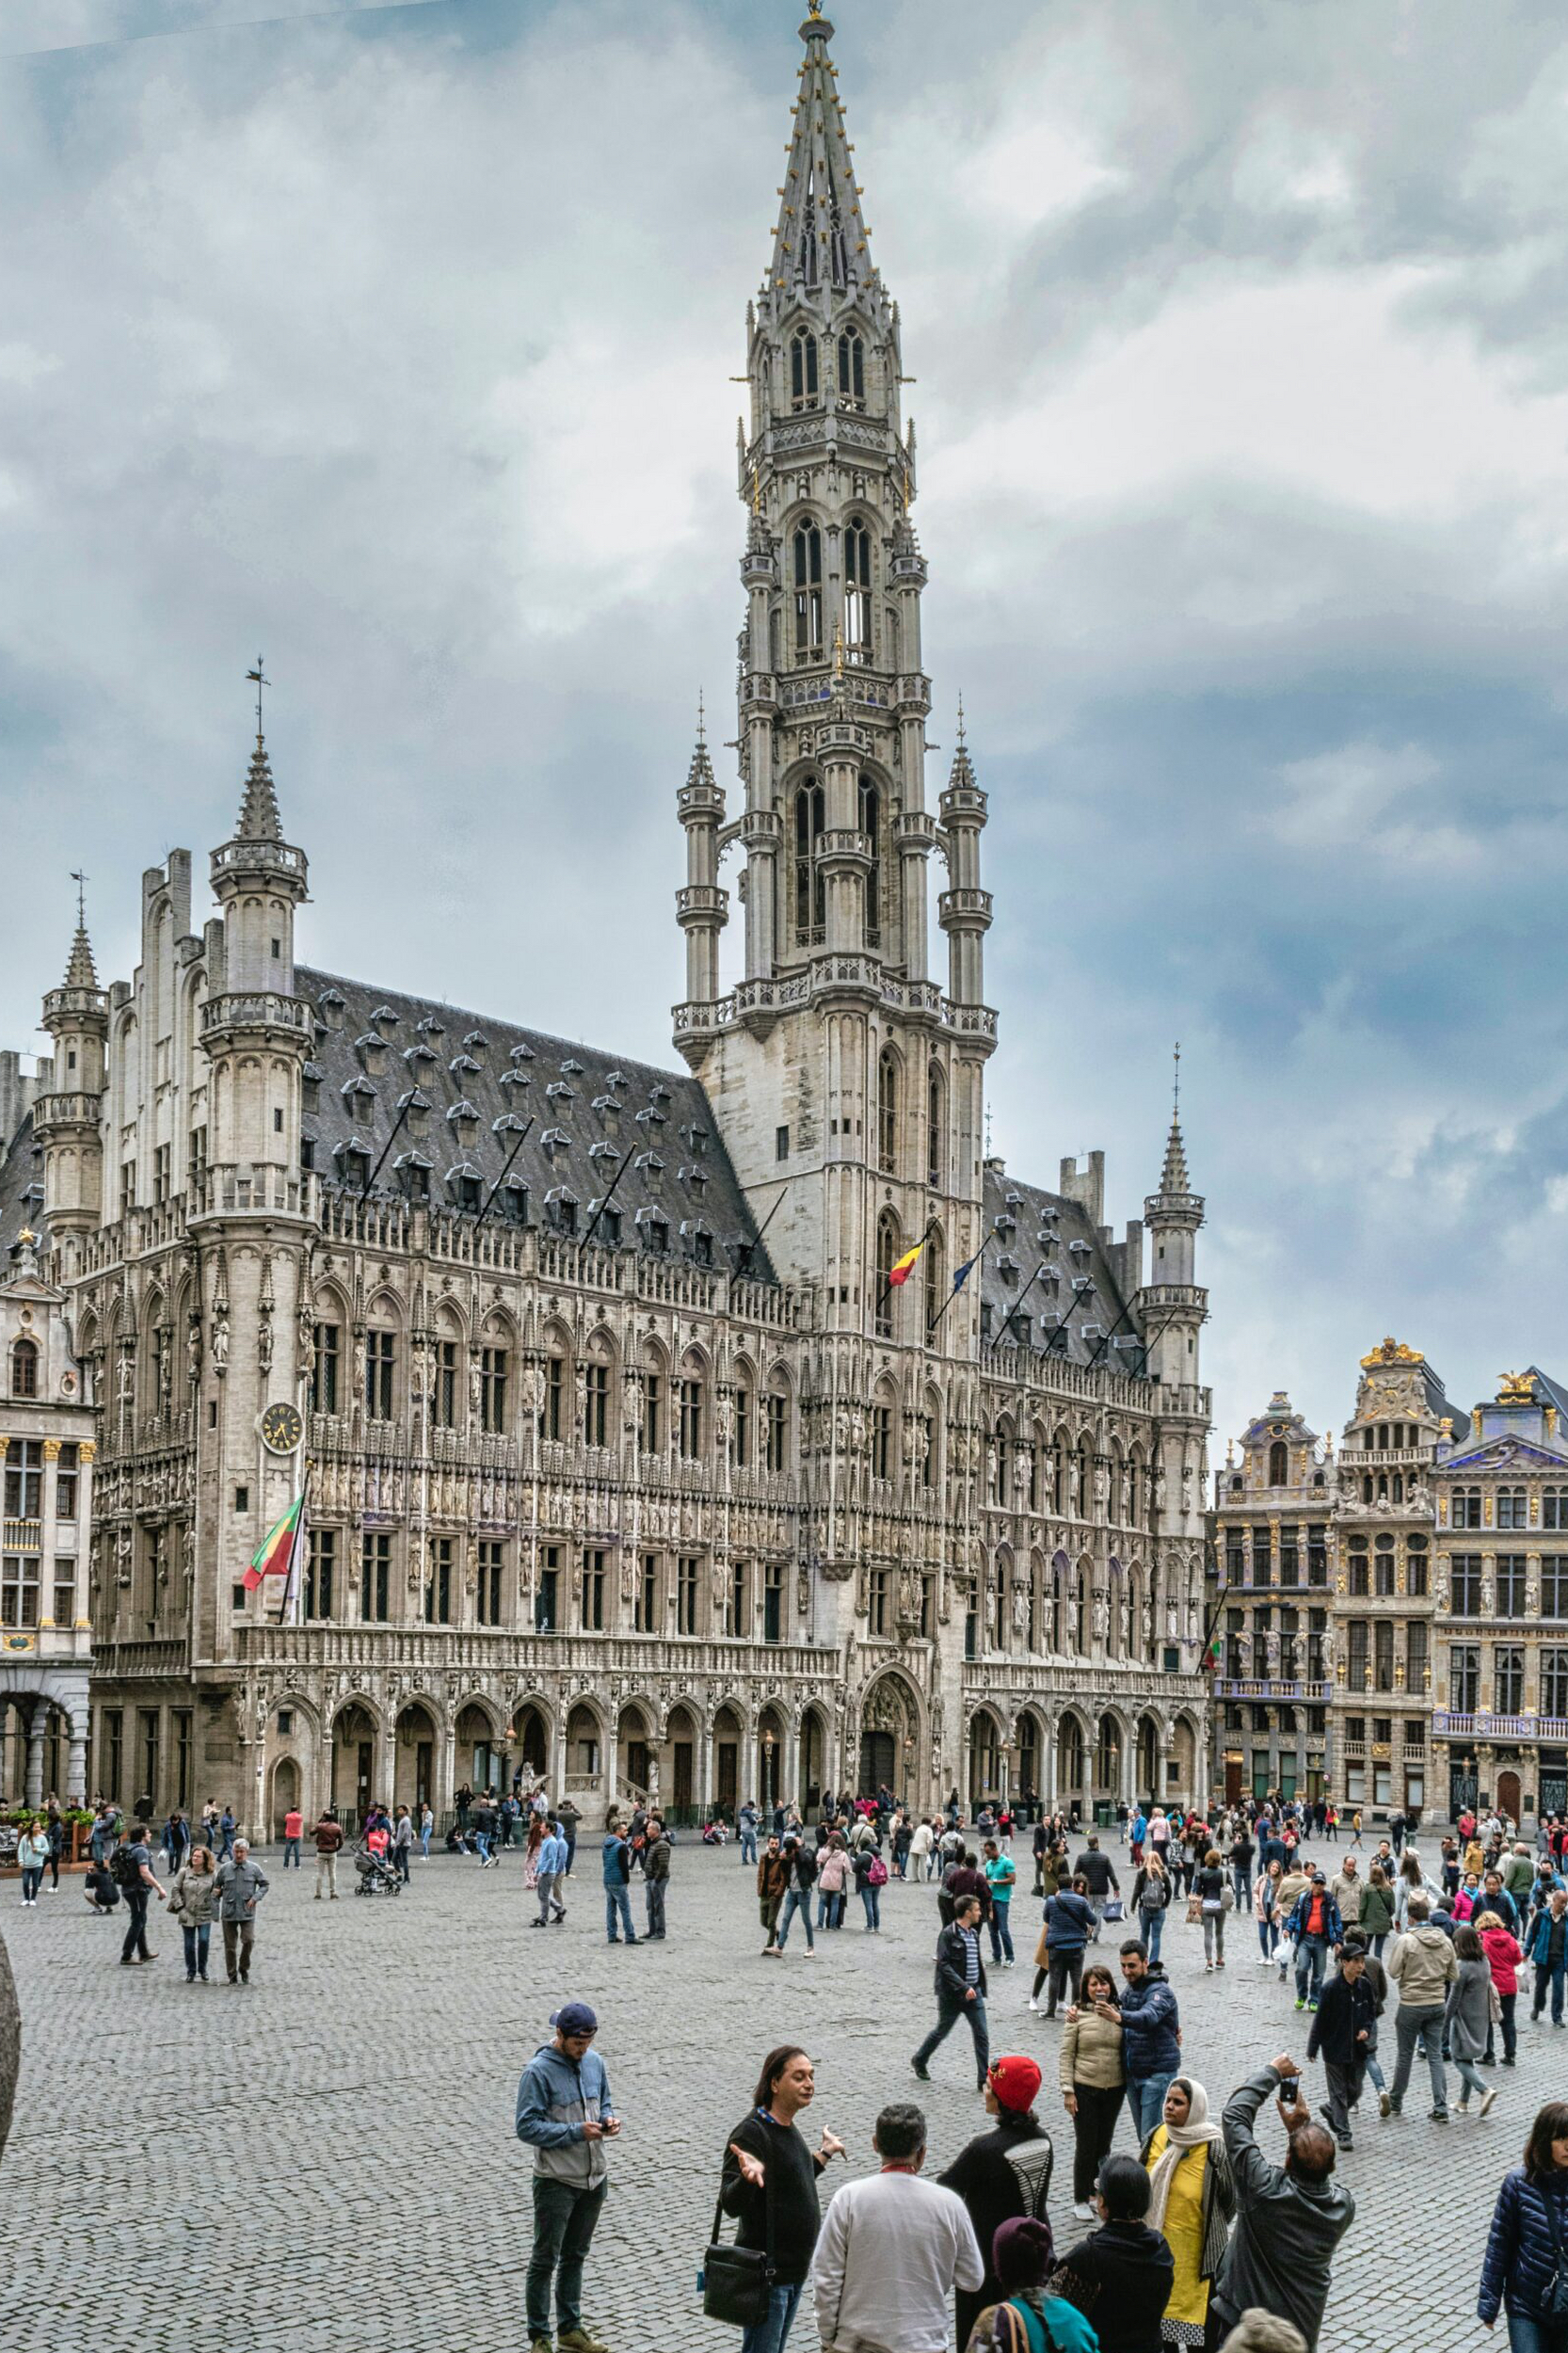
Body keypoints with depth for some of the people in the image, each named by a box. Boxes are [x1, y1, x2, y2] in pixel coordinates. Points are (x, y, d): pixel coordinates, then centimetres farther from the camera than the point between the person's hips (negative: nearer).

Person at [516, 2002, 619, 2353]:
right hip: (556, 2181, -6)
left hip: (593, 2178, 6)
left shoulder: (595, 2062, 2)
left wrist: (608, 2119, -8)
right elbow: (527, 2127, -19)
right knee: (545, 2260, 4)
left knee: (575, 2256, 18)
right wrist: (576, 2132, -25)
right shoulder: (538, 2071, -17)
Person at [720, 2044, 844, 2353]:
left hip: (796, 2268, 9)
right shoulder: (751, 2133, -21)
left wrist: (824, 2154, 26)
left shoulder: (789, 2128, 8)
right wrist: (749, 2177, -47)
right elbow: (731, 2205, -28)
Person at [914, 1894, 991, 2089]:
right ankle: (919, 2061, 35)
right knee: (941, 2031, 11)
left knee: (982, 2036, -1)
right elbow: (944, 1965, -21)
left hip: (973, 1993, 6)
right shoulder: (948, 1935, -15)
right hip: (951, 1995, -6)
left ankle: (984, 2080, 3)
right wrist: (964, 1987, -27)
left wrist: (979, 1987, 13)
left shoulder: (973, 1934, 9)